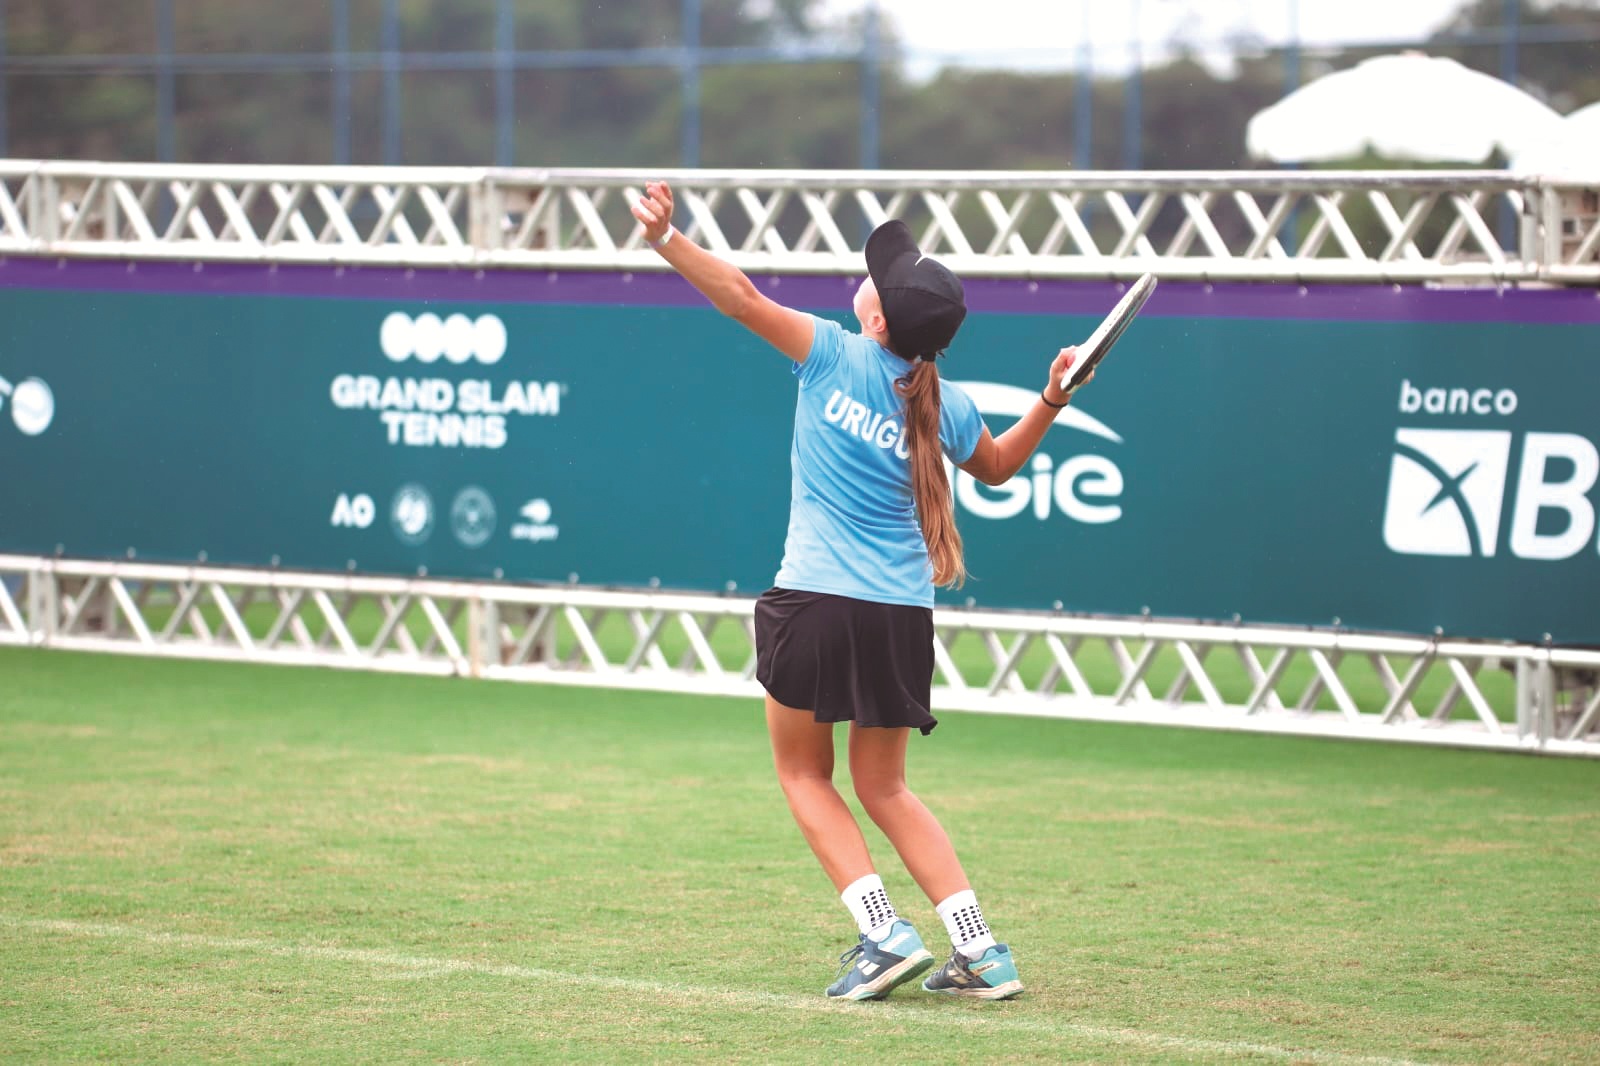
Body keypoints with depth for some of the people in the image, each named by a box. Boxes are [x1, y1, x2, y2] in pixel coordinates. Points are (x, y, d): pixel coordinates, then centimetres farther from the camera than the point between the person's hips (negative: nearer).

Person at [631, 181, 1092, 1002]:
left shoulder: (834, 355, -9)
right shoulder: (945, 405, 3)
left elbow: (743, 297, -12)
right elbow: (998, 467, 23)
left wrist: (667, 239, -9)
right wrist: (1050, 403, 20)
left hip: (818, 602, -5)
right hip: (902, 615, 5)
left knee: (803, 773, 13)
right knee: (882, 788, 17)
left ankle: (884, 934, -2)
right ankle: (979, 953, 8)